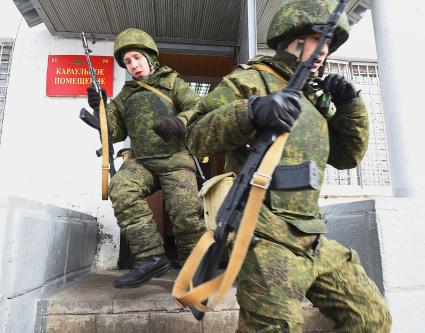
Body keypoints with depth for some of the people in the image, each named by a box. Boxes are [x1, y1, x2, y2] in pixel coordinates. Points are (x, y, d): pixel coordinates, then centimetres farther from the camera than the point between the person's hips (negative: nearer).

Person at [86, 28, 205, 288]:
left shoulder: (172, 82, 12)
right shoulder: (126, 95, 23)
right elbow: (116, 132, 22)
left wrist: (179, 122, -22)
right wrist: (101, 109, 4)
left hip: (176, 159, -3)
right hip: (140, 161, 4)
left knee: (186, 211, -21)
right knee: (121, 190, -27)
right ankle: (151, 257, -22)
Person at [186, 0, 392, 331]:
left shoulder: (315, 96, 18)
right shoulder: (250, 81, -4)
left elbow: (347, 157, 20)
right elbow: (196, 137, -14)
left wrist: (350, 105, 7)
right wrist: (250, 112, -31)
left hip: (313, 241, 8)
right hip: (268, 241, -7)